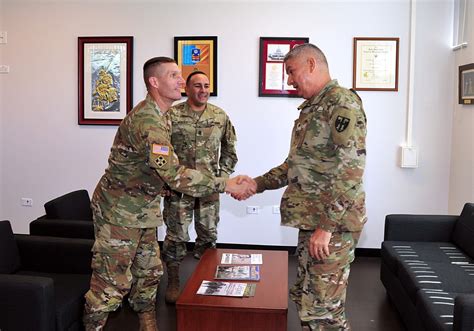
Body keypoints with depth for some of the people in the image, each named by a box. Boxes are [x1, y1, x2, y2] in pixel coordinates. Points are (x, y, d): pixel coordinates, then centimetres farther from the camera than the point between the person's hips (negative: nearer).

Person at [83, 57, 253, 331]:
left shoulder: (162, 115, 7)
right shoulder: (146, 120, -26)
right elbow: (173, 174, -34)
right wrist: (225, 185, -31)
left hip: (144, 210, 9)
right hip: (120, 211, -9)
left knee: (149, 272, 17)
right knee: (113, 280, 0)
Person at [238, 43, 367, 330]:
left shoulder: (342, 102, -13)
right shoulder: (311, 108, 17)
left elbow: (350, 169, -22)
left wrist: (326, 226, -23)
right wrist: (257, 184, 15)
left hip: (332, 224, -9)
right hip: (311, 221, 10)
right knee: (307, 299, 17)